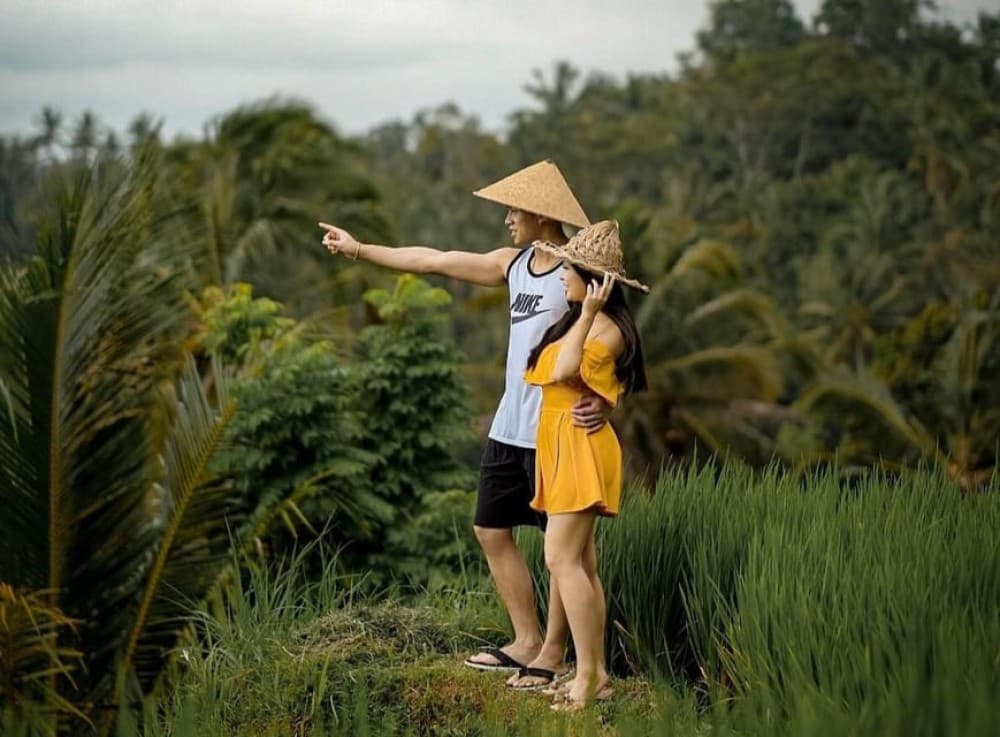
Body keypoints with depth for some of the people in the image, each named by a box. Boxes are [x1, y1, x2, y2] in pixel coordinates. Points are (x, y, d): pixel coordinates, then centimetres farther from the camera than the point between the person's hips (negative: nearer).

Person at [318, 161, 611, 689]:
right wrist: (360, 249, 19)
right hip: (508, 428, 9)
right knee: (491, 531, 13)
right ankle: (526, 641, 22)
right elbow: (433, 261, 16)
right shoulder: (514, 264, 11)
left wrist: (606, 401, -34)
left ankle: (553, 654, 9)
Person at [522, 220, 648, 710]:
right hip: (563, 446, 10)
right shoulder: (580, 321, 16)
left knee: (562, 559, -14)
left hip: (581, 447, -10)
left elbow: (564, 371, -28)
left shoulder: (607, 328, -14)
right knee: (581, 564, 9)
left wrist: (587, 312, -28)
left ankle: (588, 675, -11)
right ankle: (596, 673, 12)